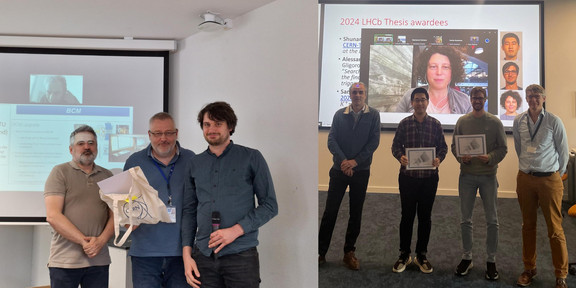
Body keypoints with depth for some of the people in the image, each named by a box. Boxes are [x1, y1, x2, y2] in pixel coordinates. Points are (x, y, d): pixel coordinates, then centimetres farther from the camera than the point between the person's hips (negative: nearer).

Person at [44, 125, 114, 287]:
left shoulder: (107, 176, 13)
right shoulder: (60, 172, 1)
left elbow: (114, 216, 8)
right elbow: (52, 216, -9)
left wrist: (101, 240, -10)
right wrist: (84, 242, -14)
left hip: (99, 261, 3)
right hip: (65, 261, -3)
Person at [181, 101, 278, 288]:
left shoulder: (251, 158, 1)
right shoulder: (195, 164, 13)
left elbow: (270, 206, -2)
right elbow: (189, 211, 15)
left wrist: (236, 230, -13)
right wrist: (187, 253, 4)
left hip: (241, 256, -3)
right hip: (203, 256, 3)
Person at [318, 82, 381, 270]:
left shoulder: (373, 115, 0)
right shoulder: (340, 115, 3)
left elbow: (374, 141, -6)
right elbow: (331, 140, -3)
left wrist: (355, 161, -15)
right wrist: (343, 160, -17)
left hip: (361, 171, 0)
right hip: (339, 170, 0)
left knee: (356, 214, 7)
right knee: (330, 211, 1)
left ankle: (349, 253, 18)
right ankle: (321, 252, 9)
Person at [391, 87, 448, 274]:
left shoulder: (435, 124, 3)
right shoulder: (404, 123, 2)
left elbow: (443, 146, 5)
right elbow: (396, 145, 3)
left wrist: (439, 159, -15)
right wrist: (400, 157, -18)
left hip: (429, 176, 1)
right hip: (407, 176, -1)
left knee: (425, 216, 8)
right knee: (407, 215, 5)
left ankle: (421, 255, 20)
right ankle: (404, 255, 17)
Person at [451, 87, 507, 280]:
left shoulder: (495, 122, -1)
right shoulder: (462, 121, 4)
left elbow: (503, 148, -1)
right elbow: (453, 145, 6)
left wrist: (490, 158, -19)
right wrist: (461, 157, -14)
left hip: (488, 175, -1)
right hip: (467, 175, 2)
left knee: (492, 220, 2)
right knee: (465, 219, 8)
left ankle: (491, 260, 14)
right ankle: (467, 257, 20)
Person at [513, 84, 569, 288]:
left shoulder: (554, 121, -6)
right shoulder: (519, 121, 3)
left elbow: (563, 151, 2)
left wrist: (557, 175, 9)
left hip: (549, 179, -3)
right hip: (525, 178, 3)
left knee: (555, 229, 0)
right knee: (528, 226, 12)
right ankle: (529, 269, 25)